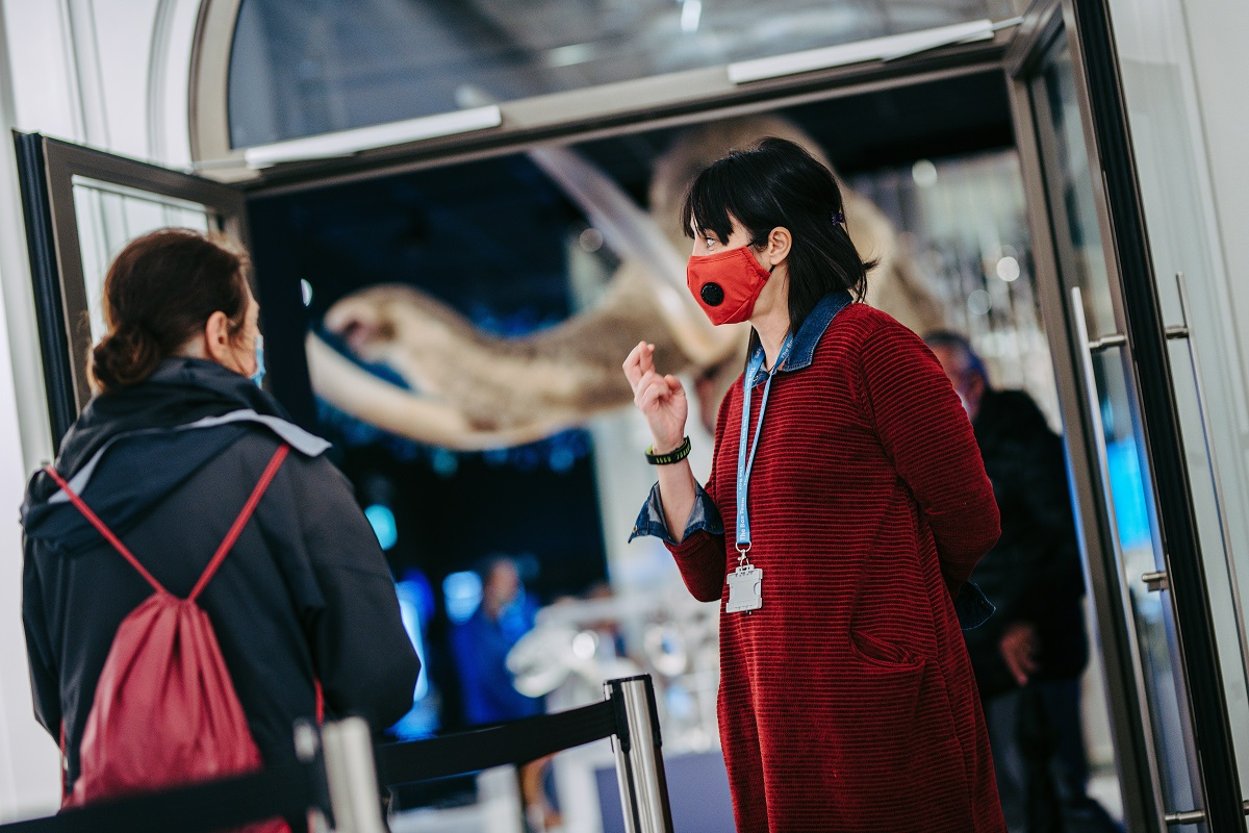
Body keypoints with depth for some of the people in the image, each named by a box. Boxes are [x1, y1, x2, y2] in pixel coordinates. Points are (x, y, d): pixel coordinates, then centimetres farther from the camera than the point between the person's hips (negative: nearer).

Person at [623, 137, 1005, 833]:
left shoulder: (867, 345, -8)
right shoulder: (744, 396, 14)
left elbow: (968, 520, -9)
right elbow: (711, 576, 11)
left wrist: (890, 606, 7)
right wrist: (669, 445, 2)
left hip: (878, 705, -7)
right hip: (773, 716, 7)